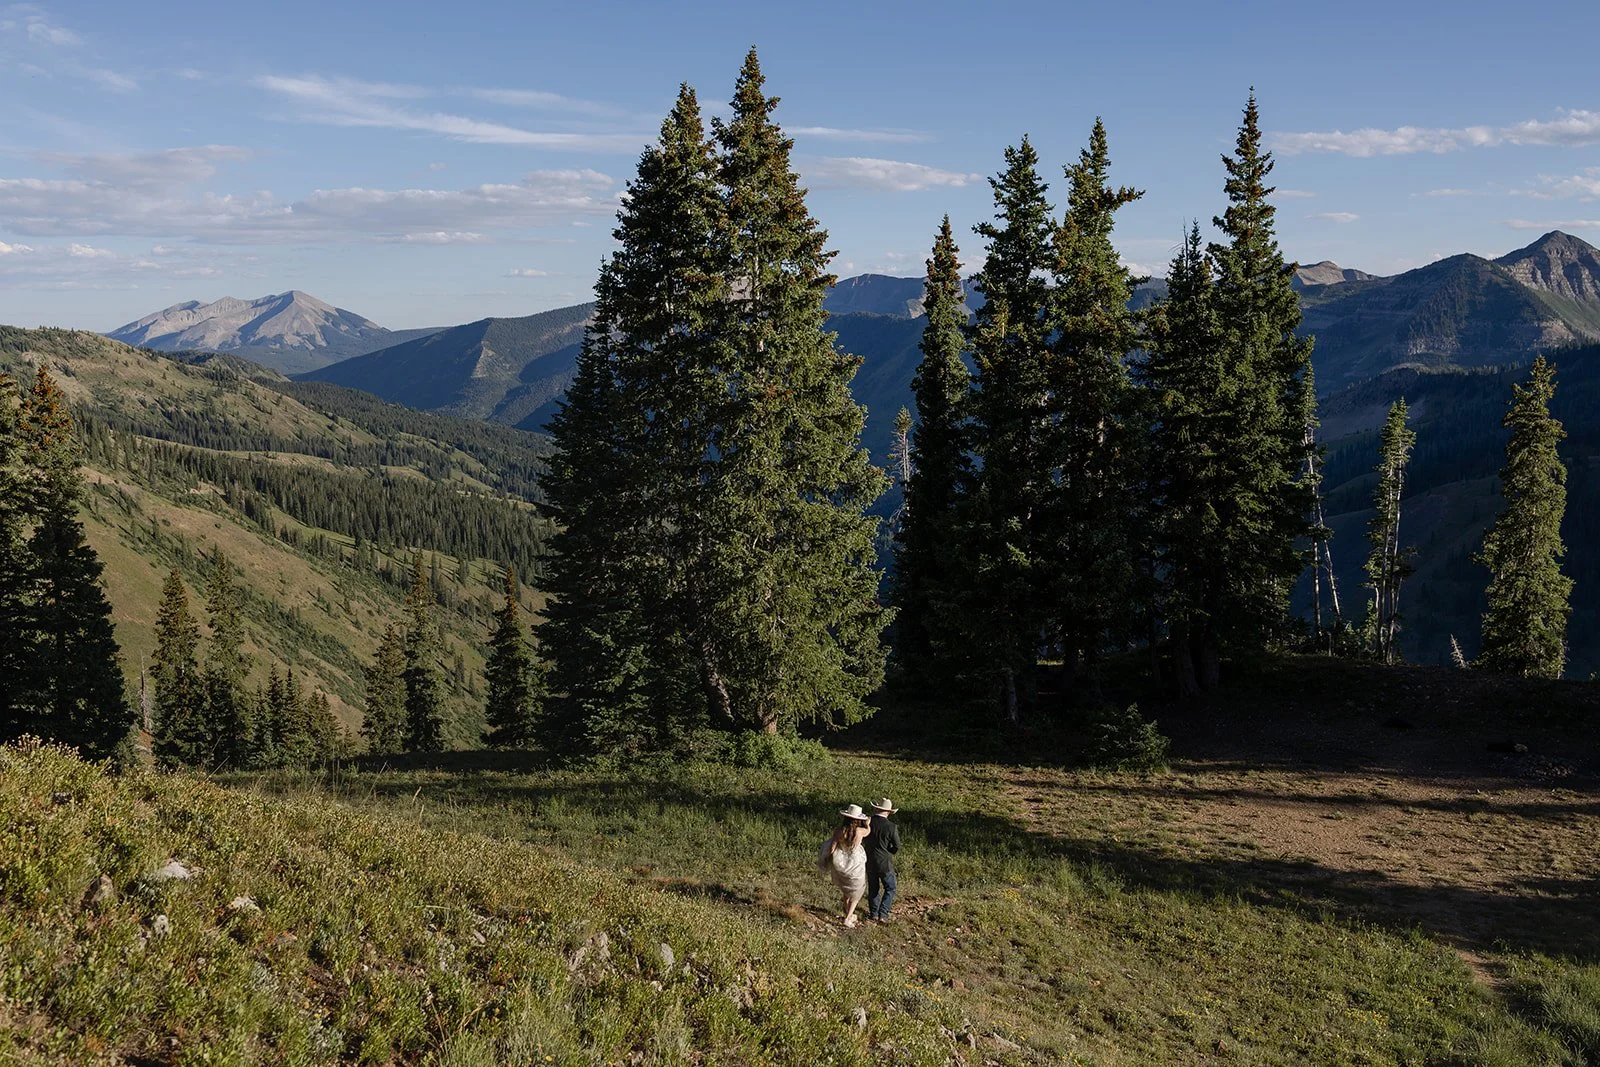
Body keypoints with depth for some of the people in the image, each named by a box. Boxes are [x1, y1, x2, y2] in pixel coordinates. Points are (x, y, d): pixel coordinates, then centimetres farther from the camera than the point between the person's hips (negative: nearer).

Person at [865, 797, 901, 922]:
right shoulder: (891, 827, -21)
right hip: (884, 863, -4)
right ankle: (883, 914, 6)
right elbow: (897, 847, -11)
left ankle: (874, 913, 32)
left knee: (873, 887, 21)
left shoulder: (868, 822, -12)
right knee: (890, 888, 14)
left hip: (870, 861, 4)